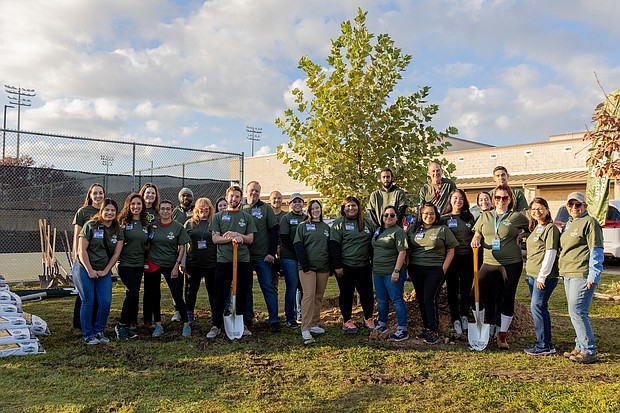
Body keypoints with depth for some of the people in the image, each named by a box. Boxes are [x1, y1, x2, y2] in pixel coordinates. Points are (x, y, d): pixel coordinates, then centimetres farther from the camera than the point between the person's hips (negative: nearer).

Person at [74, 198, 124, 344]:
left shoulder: (117, 231, 6)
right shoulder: (90, 226, -7)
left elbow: (116, 253, 5)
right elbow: (82, 250, -10)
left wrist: (105, 271, -3)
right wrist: (90, 271, -12)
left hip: (104, 271, 4)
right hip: (84, 268, -4)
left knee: (106, 302, -3)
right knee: (88, 302, -2)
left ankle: (99, 332, 15)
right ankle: (88, 335, 11)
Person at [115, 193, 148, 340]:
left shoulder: (146, 224, 11)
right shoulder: (123, 222, -3)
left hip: (139, 264, 5)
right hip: (125, 263, -5)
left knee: (133, 294, 8)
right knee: (134, 292, -16)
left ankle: (131, 325, 16)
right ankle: (121, 325, -2)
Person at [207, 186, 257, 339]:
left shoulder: (247, 217, 13)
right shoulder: (218, 217, 10)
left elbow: (250, 239, 6)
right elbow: (215, 239, 0)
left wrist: (236, 235, -10)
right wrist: (233, 238, -13)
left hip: (243, 261, 1)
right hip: (223, 261, -1)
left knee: (241, 295, 7)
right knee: (220, 295, 1)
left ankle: (241, 324, 18)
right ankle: (216, 325, 10)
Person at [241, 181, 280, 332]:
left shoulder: (266, 209, 0)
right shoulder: (241, 210, 7)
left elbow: (274, 231, -2)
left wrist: (271, 253, -9)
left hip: (262, 257, -3)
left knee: (268, 287, -2)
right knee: (246, 288, 10)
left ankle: (274, 320, 2)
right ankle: (247, 318, 21)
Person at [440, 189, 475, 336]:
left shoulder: (469, 217, 8)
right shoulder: (444, 218, 2)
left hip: (468, 258, 2)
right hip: (451, 258, -1)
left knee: (466, 289, 7)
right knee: (452, 290, 4)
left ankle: (464, 315, 25)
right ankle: (455, 319, 14)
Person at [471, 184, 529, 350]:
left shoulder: (517, 217, 1)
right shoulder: (485, 216, 10)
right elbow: (477, 235, 14)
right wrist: (476, 240, -5)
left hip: (511, 264, -3)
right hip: (489, 263, 3)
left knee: (508, 298, 4)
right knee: (479, 294, -3)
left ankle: (502, 335, 17)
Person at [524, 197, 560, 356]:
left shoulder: (551, 229, -11)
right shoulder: (535, 229, 17)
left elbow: (550, 254, -17)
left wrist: (542, 276, -19)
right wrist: (529, 272, 21)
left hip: (545, 276, -9)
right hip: (532, 274, 9)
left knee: (537, 307, -8)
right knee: (540, 308, 12)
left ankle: (544, 346, -1)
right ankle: (546, 343, 21)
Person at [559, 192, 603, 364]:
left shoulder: (589, 222, -8)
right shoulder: (569, 224, 20)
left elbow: (596, 251, -13)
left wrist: (593, 276, -17)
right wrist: (563, 272, 23)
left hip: (582, 275, -9)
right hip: (568, 275, 9)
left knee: (577, 311, -11)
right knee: (576, 312, 13)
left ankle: (589, 352, -4)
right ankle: (580, 347, 21)